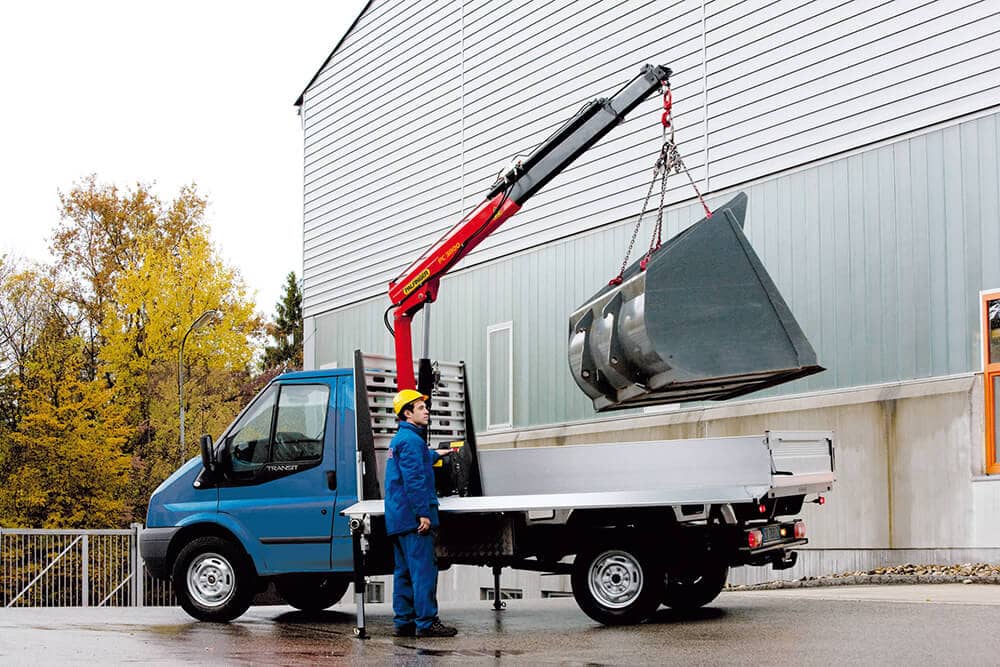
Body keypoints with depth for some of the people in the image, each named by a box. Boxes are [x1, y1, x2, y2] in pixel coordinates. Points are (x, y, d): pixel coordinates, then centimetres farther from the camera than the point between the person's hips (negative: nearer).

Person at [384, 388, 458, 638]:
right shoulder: (411, 440, -12)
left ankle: (404, 622, 13)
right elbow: (414, 479, -21)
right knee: (424, 569, -10)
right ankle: (427, 623, -11)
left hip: (398, 519, 10)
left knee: (405, 571, 11)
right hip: (413, 517, -10)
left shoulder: (399, 439, 20)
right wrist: (423, 513, -22)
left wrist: (435, 455, 60)